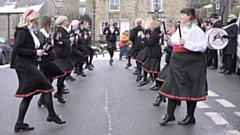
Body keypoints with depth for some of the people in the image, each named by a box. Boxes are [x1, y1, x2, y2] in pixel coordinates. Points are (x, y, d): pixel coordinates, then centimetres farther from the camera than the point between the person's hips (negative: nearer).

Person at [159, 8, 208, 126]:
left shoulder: (196, 30, -11)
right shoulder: (180, 29, 13)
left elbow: (203, 46, -21)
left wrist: (186, 43, -27)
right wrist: (170, 40, 6)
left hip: (191, 62, -8)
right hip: (177, 61, 8)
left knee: (190, 89, 2)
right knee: (173, 87, 6)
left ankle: (190, 117, 16)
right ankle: (169, 114, 14)